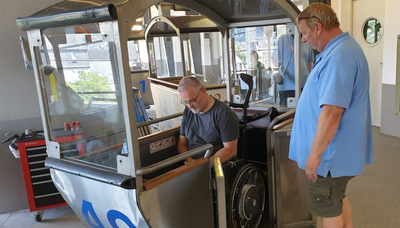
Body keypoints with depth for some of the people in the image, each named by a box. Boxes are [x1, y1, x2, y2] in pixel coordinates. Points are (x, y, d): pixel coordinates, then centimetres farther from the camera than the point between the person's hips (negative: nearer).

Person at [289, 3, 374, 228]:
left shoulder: (339, 57, -26)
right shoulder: (344, 48, 10)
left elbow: (331, 112, -30)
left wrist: (315, 153, -24)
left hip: (332, 155, -10)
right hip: (339, 150, 10)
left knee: (328, 209, 7)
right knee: (338, 198, 24)